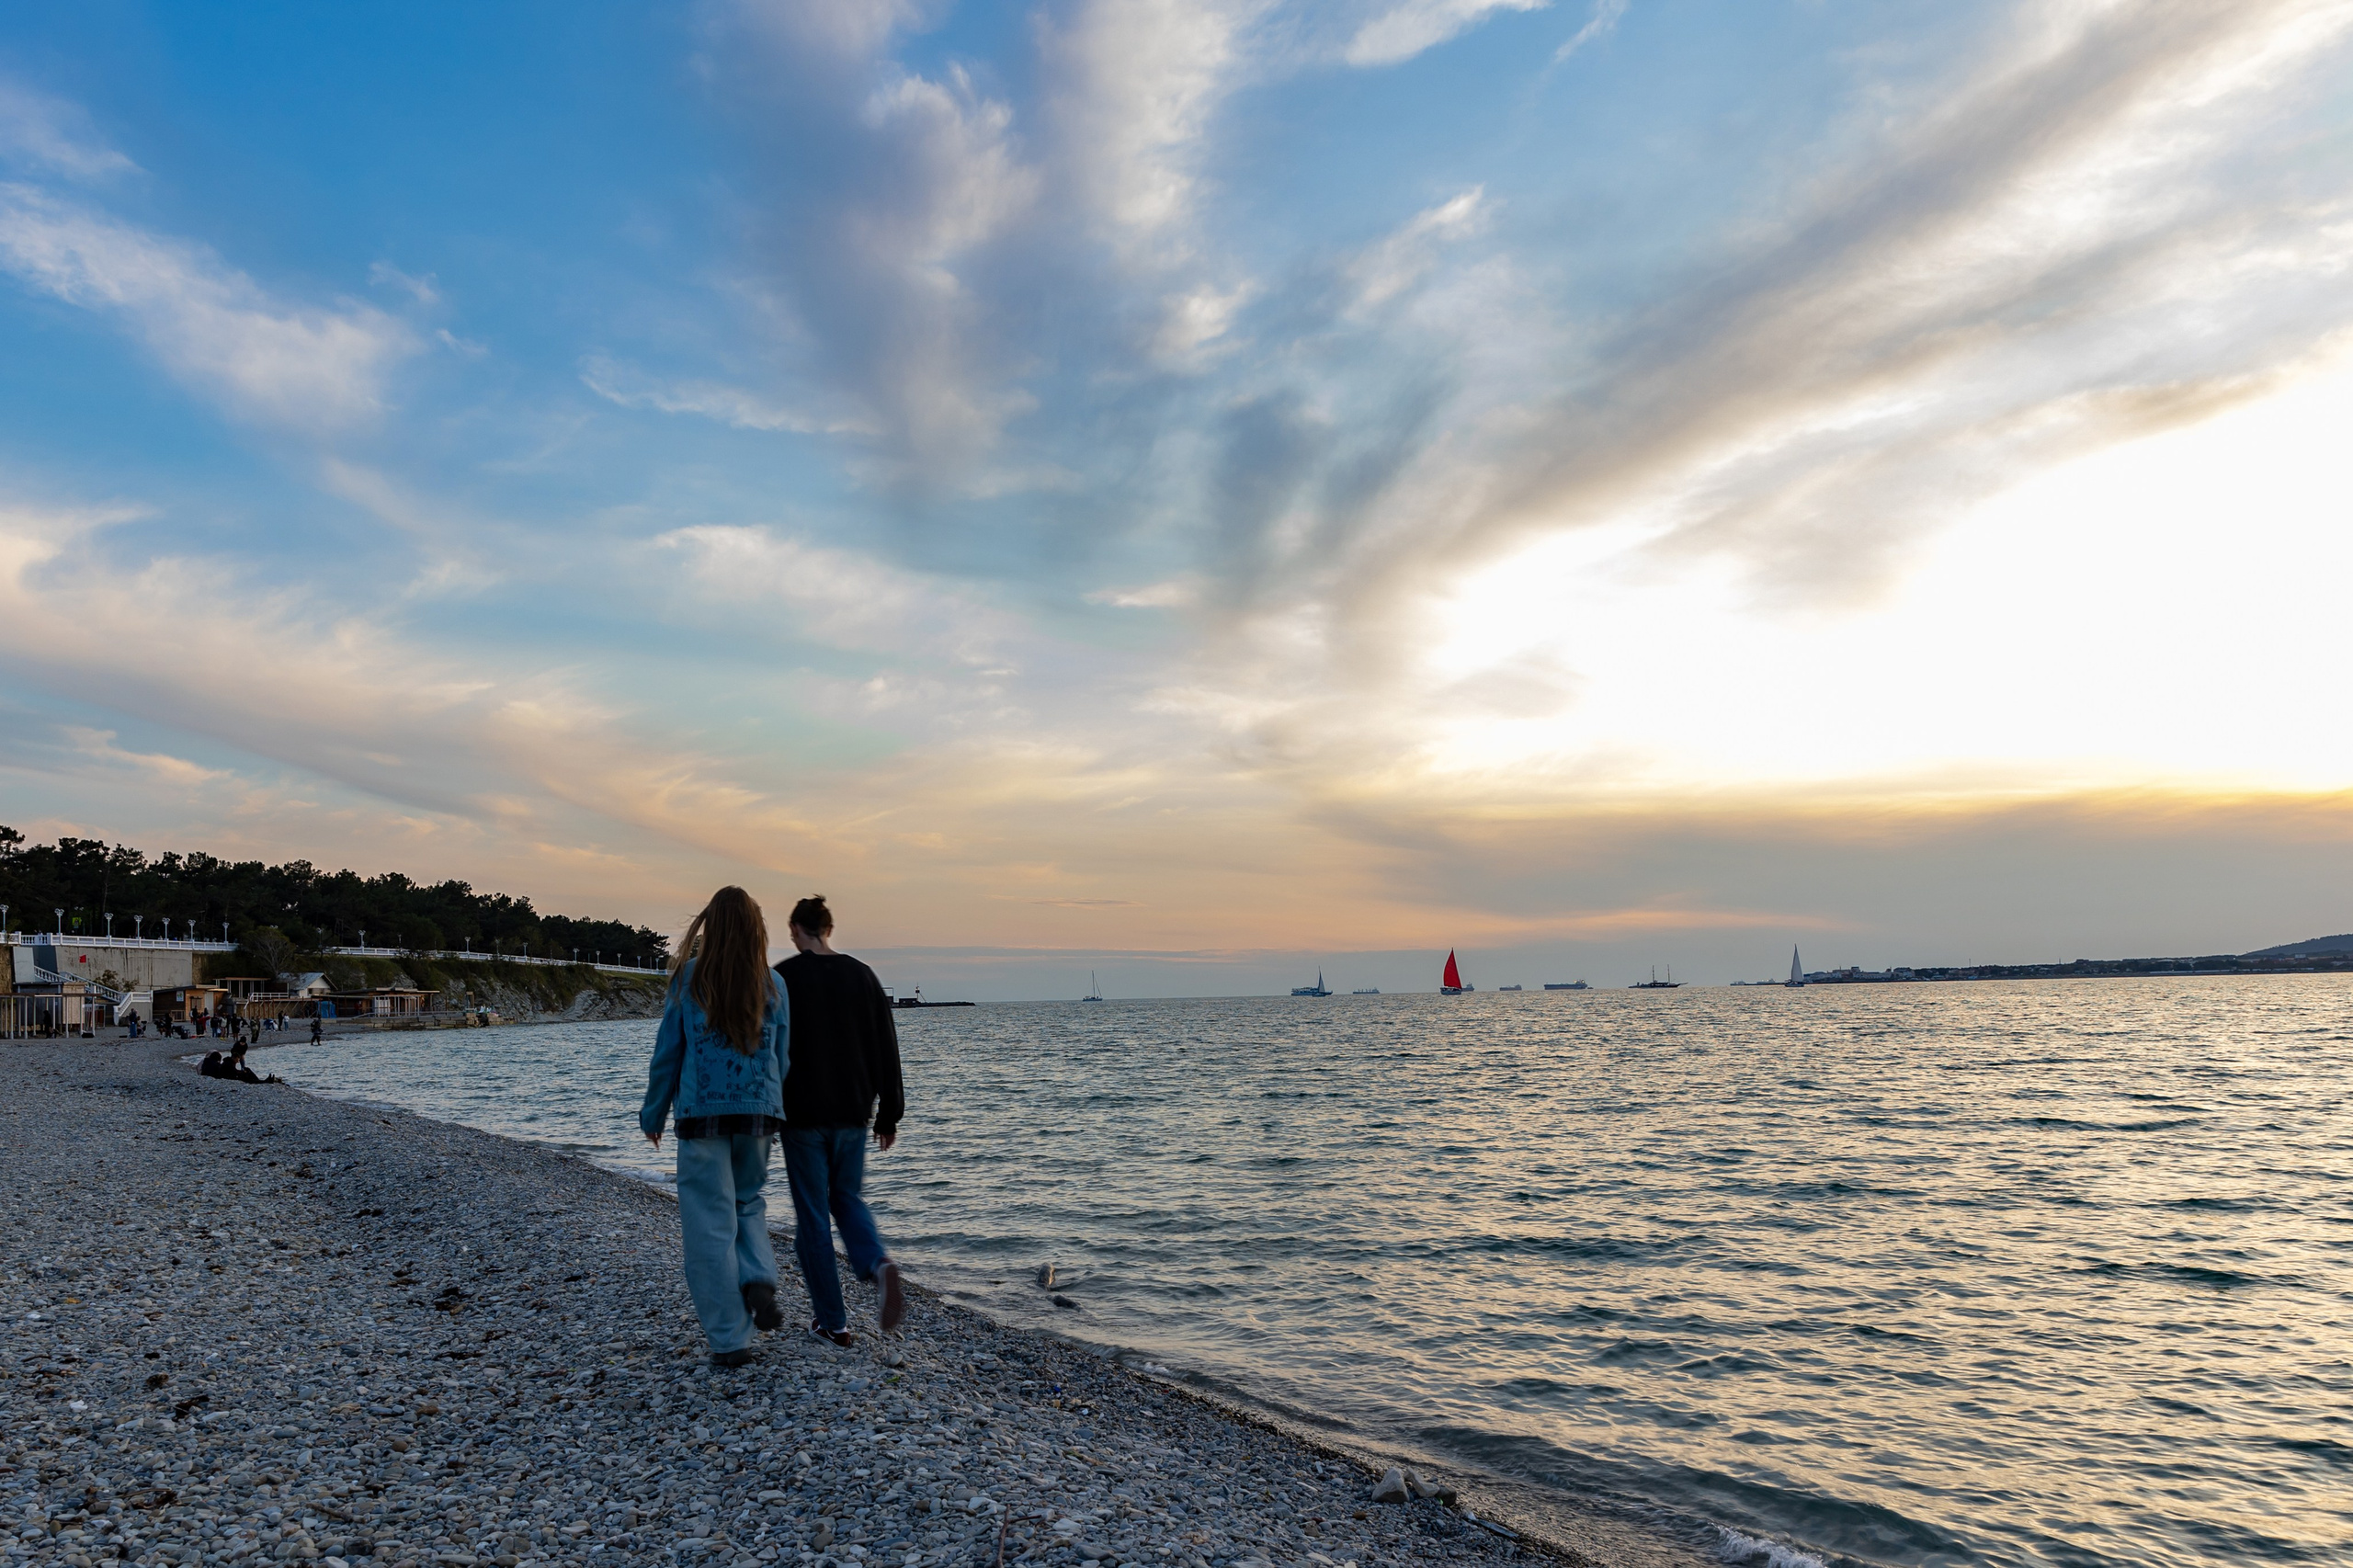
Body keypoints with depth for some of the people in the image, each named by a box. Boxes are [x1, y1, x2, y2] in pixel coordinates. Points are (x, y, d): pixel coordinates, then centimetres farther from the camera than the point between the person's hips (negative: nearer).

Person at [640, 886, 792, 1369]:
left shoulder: (689, 978, -4)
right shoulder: (773, 985, 1)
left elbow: (668, 1052, 0)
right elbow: (782, 1059, 8)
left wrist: (653, 1115, 11)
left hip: (702, 1114, -2)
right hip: (759, 1113, 3)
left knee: (711, 1225, 4)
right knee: (749, 1203, 23)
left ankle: (730, 1338, 6)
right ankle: (759, 1279, -3)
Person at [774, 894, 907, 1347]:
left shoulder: (783, 978, -8)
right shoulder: (862, 975, 4)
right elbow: (886, 1051, 6)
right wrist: (889, 1115, 13)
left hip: (802, 1114, -4)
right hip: (853, 1111, 4)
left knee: (812, 1215, 6)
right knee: (849, 1198, 18)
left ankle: (833, 1322, 9)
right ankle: (879, 1265, -10)